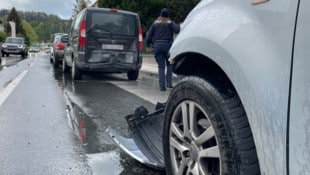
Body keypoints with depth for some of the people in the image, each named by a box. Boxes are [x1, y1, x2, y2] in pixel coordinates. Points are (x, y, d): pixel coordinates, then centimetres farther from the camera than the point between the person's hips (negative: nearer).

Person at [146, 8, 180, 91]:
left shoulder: (155, 23, 9)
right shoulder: (170, 23, 2)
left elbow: (149, 34, 6)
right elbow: (178, 29, -13)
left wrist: (148, 46, 15)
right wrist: (180, 26, 8)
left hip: (157, 46, 2)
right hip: (167, 45, -2)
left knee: (161, 66, 6)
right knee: (169, 65, 15)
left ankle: (162, 86, -1)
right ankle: (169, 82, 6)